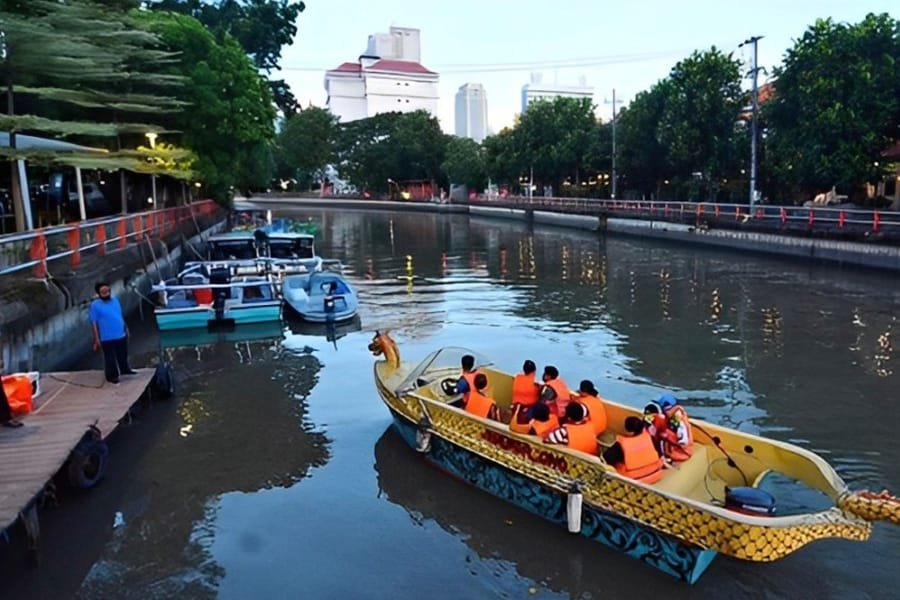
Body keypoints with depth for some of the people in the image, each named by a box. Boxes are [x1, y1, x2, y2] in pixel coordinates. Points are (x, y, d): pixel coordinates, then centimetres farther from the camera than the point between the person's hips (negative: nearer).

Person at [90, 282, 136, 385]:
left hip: (121, 335, 6)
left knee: (123, 355, 21)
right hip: (107, 338, -5)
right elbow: (94, 323, -11)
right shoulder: (95, 305, -12)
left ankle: (124, 369, 42)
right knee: (110, 358, 7)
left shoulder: (115, 300, 4)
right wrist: (96, 339, -12)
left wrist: (126, 329, 17)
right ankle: (111, 375, 22)